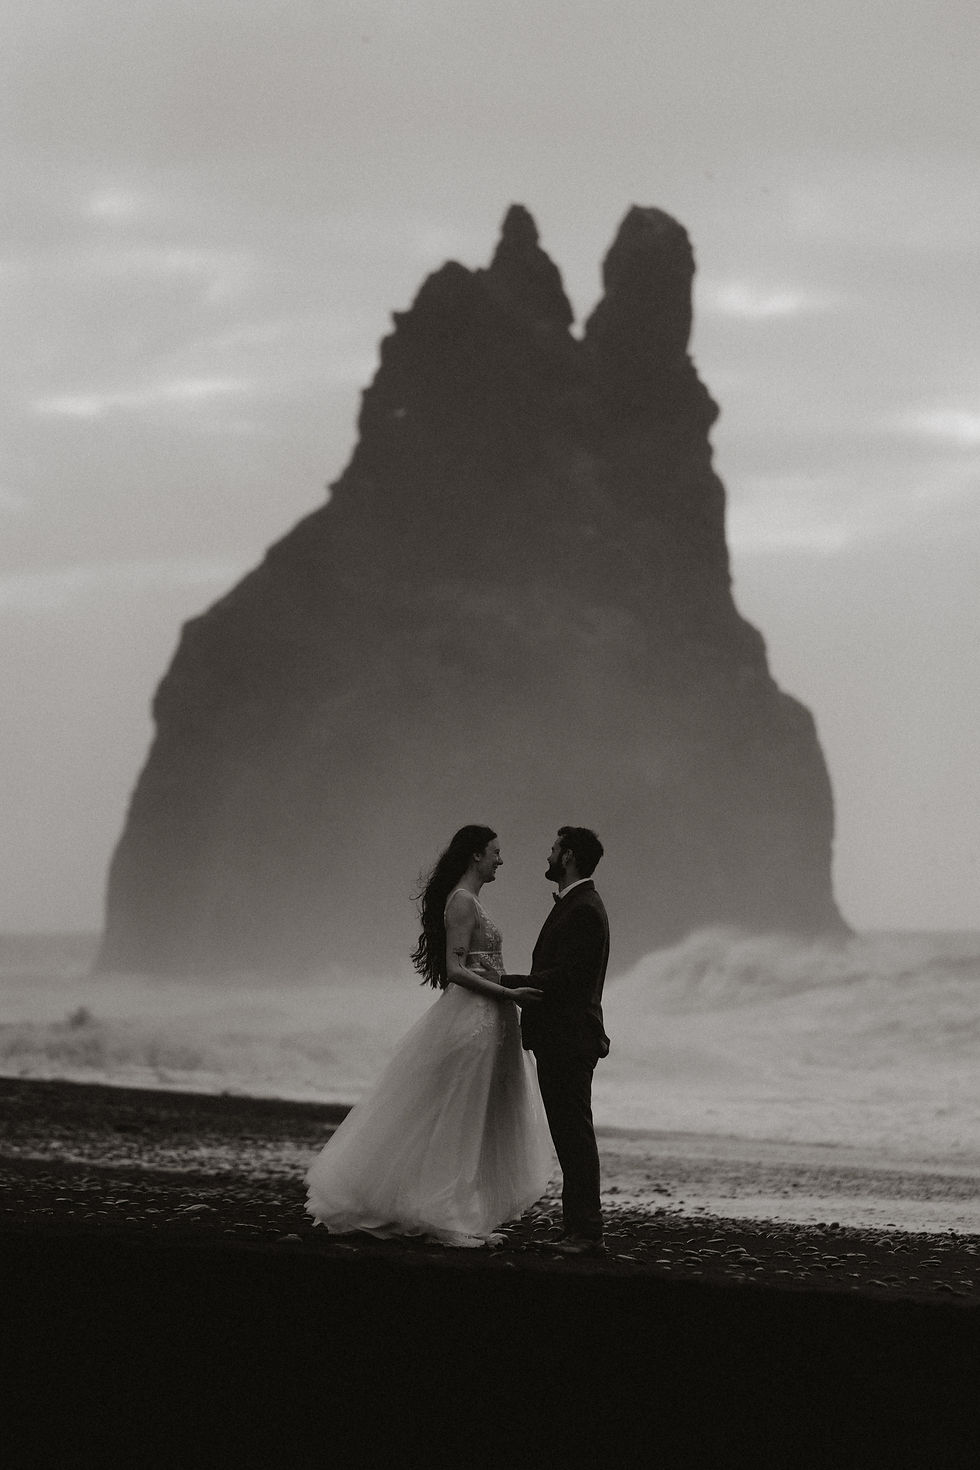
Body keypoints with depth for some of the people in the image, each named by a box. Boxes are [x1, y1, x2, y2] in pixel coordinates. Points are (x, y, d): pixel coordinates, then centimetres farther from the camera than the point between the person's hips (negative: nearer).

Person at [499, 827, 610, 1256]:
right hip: (558, 1041, 11)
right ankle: (579, 1227, 14)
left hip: (571, 1040, -11)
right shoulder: (571, 905, 19)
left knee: (574, 1134, -10)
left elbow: (564, 977, -21)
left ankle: (586, 1231, -11)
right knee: (569, 1136, 11)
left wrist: (506, 983, -17)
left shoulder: (584, 910, -14)